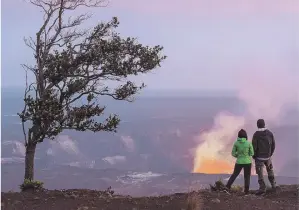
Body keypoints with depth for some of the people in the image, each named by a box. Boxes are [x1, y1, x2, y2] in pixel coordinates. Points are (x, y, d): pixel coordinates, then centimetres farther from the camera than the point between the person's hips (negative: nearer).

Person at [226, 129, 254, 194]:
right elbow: (252, 153, -3)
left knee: (234, 174, 19)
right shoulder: (249, 143, -10)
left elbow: (233, 153, -2)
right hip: (247, 162, -1)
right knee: (247, 176, 14)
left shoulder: (236, 143, -6)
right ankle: (246, 190, 6)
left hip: (239, 162, 1)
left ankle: (228, 186, 10)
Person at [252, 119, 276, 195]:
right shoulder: (270, 133, -5)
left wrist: (254, 156, 1)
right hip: (267, 156, 4)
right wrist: (270, 154, 16)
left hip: (259, 157, -4)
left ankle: (262, 188, -5)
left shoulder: (256, 134, -15)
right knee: (270, 170, 25)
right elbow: (273, 145, 1)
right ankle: (273, 184, 31)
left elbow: (254, 147, -15)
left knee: (260, 173, 1)